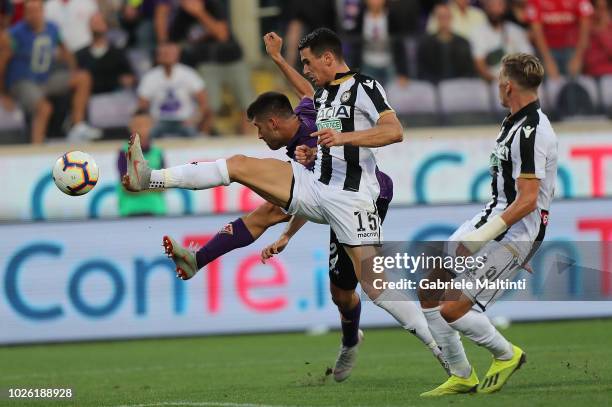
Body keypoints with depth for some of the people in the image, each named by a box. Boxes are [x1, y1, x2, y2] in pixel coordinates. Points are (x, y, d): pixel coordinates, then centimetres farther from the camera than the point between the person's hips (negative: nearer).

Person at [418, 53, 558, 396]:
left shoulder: (530, 133, -22)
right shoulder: (516, 123, 11)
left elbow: (527, 201, -27)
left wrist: (481, 238, -26)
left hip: (514, 235, -10)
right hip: (493, 219, 10)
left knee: (452, 310, -13)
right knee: (429, 292, 7)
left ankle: (507, 354, 12)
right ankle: (462, 377, 15)